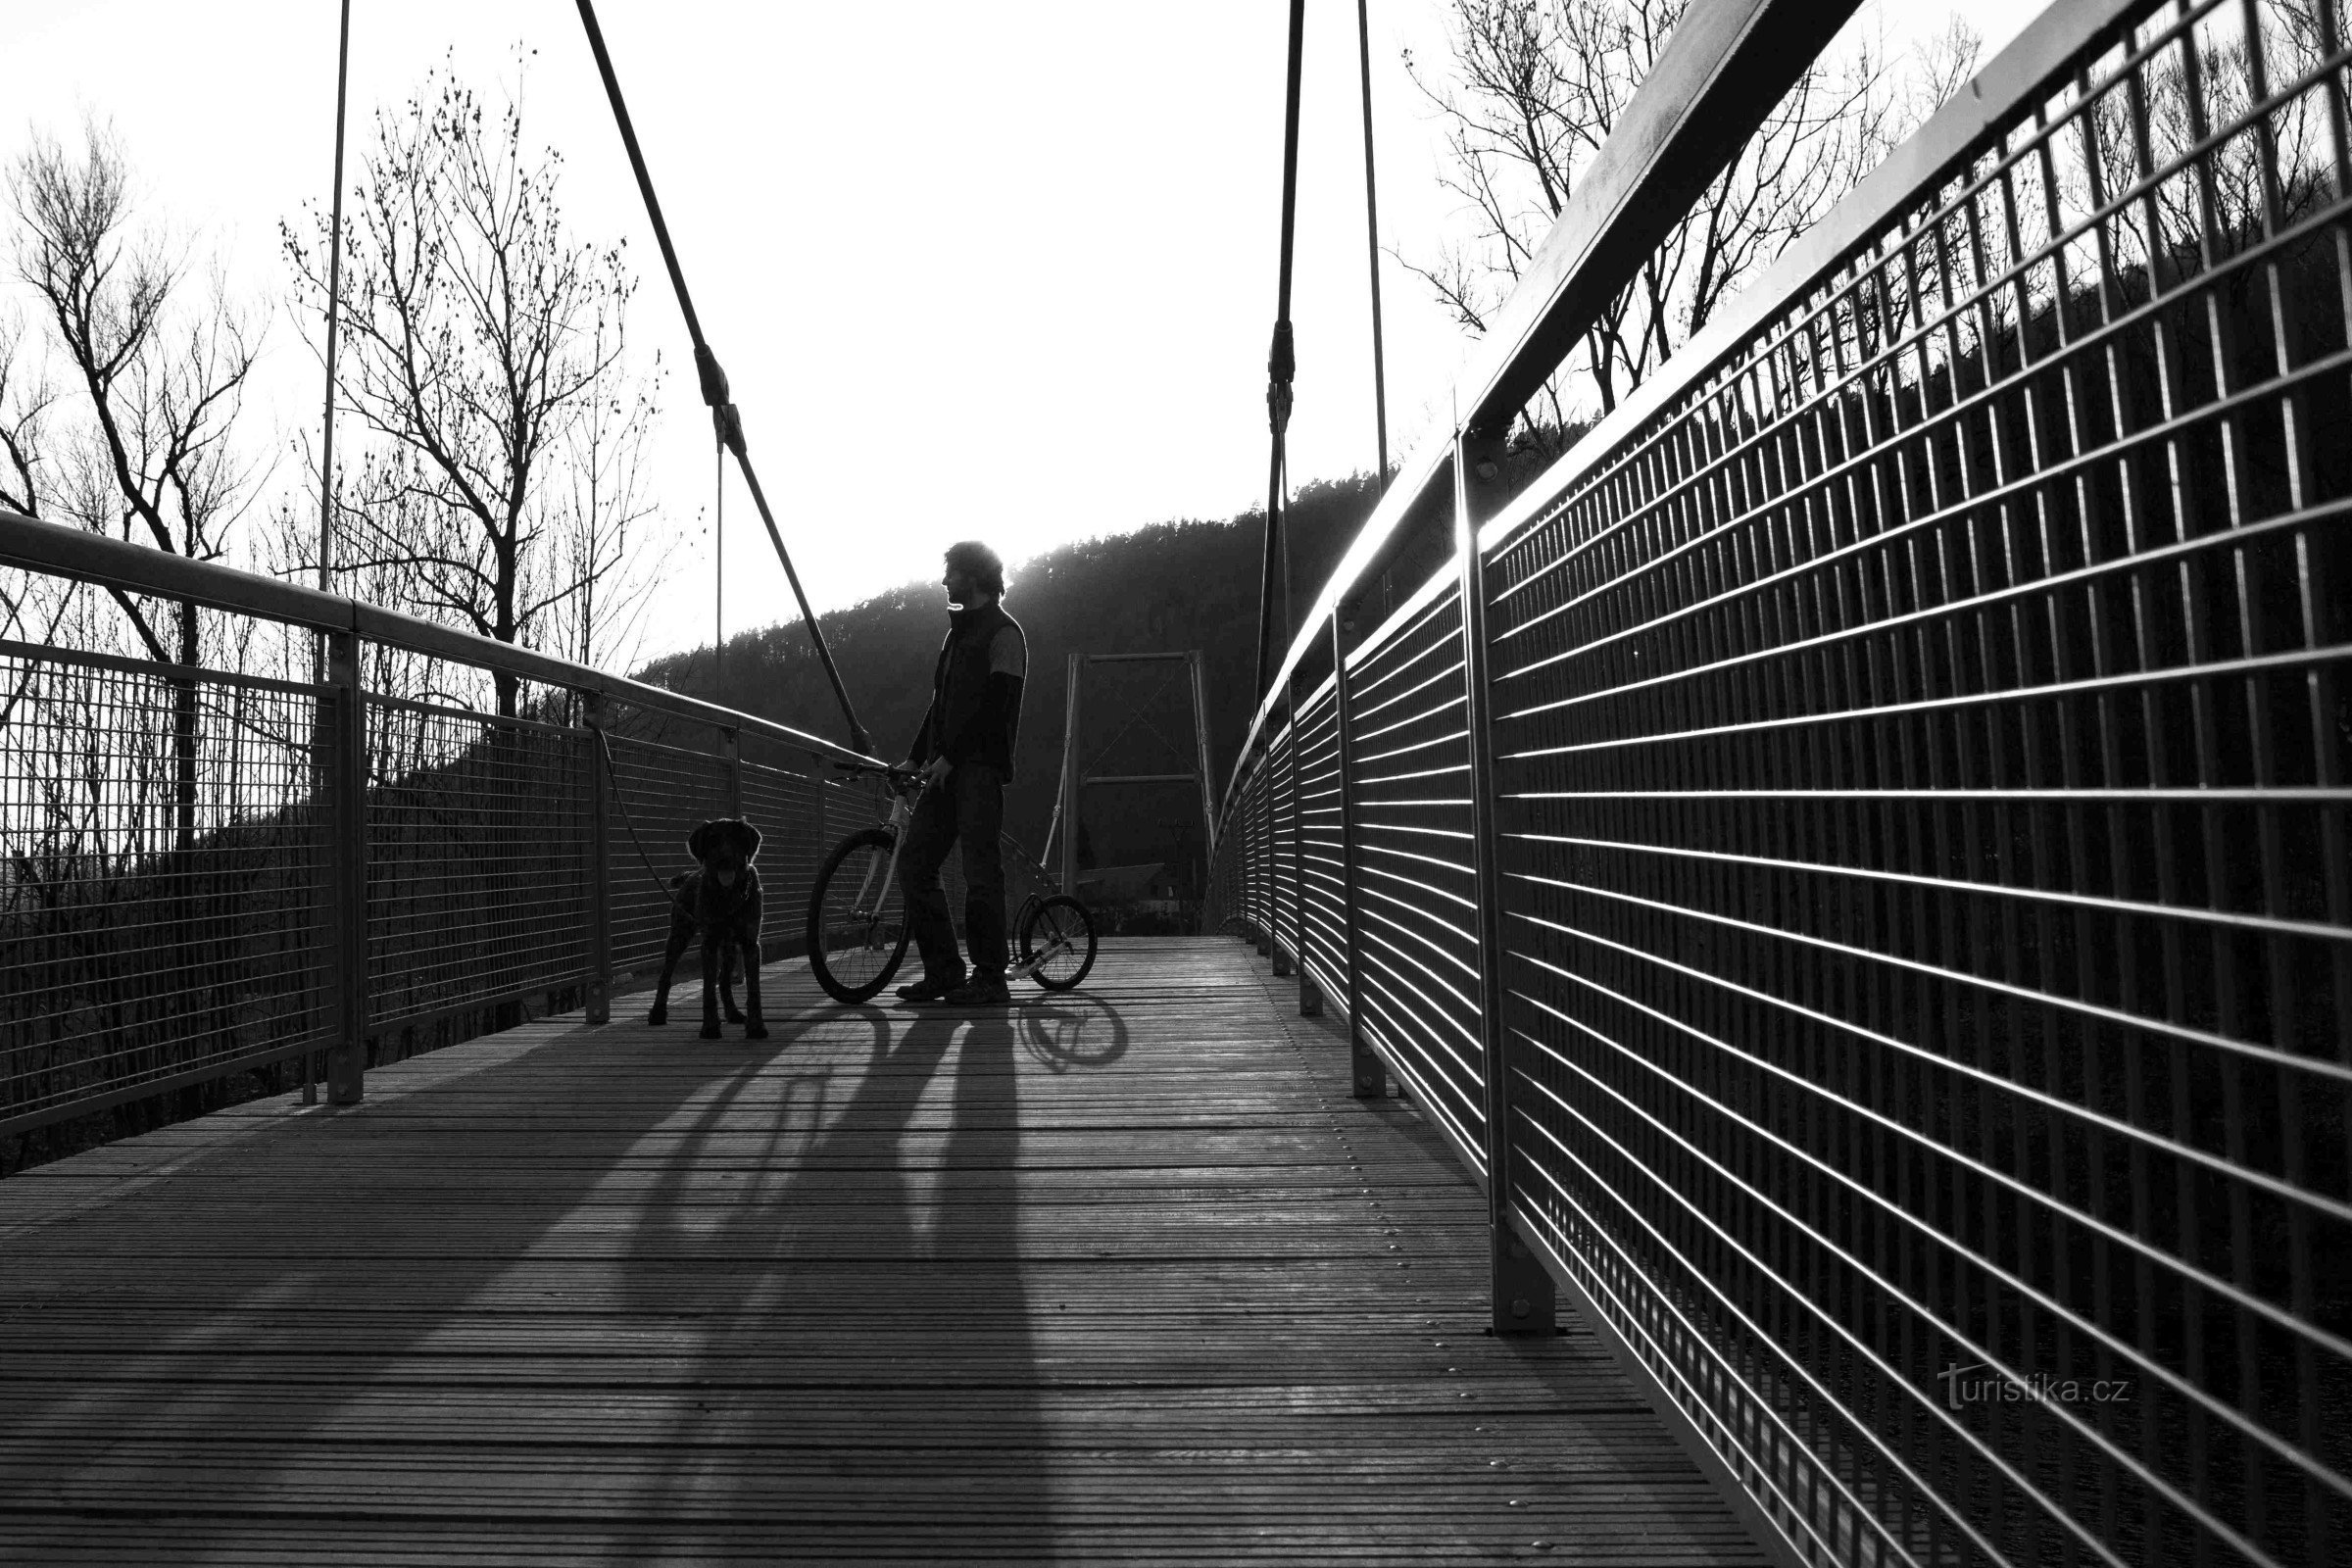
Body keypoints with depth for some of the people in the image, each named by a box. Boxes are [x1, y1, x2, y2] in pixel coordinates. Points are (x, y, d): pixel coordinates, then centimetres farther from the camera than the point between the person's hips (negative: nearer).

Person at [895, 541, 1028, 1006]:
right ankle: (944, 971, 10)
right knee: (914, 864, 4)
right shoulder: (958, 630, 23)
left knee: (980, 871, -7)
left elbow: (994, 705, -14)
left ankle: (990, 979, 1)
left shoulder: (1004, 632, -4)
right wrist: (916, 756, 16)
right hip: (946, 768, 9)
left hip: (979, 767, -9)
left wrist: (950, 756, -17)